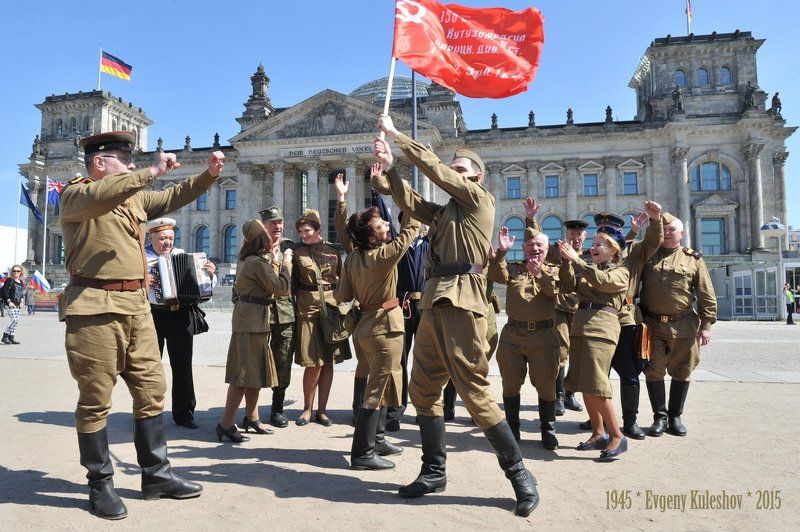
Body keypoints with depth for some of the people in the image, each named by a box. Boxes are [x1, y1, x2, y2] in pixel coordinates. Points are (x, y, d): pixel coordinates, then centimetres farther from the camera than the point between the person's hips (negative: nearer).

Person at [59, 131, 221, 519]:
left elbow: (174, 197, 22)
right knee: (95, 400, 2)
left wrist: (209, 174, 10)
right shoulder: (75, 194, -3)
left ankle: (156, 476, 21)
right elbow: (100, 196, -25)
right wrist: (152, 172, -23)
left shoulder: (134, 198, 19)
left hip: (136, 306, 7)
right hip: (96, 308, -7)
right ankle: (100, 485, 17)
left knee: (151, 391, 9)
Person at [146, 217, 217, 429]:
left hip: (181, 315, 2)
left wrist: (210, 273, -6)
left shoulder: (183, 255, 10)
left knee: (182, 365, 5)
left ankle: (183, 412, 13)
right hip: (152, 315, -2)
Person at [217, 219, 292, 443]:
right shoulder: (258, 262, -17)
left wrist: (274, 262, 15)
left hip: (249, 317, 10)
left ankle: (251, 418, 26)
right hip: (253, 319, -10)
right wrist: (285, 263, -4)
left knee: (255, 370, 16)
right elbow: (281, 288, -15)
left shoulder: (245, 258, 13)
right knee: (245, 372, -6)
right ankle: (226, 423, -1)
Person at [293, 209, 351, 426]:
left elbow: (342, 279, 14)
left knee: (328, 362, 6)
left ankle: (322, 410, 17)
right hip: (308, 308, -3)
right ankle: (307, 408, 15)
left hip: (331, 306, 3)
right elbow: (292, 283, 3)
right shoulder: (296, 252, 3)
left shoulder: (332, 251, 9)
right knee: (313, 363, -5)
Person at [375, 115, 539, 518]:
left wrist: (395, 134, 9)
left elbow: (433, 166, 2)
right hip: (434, 303, 9)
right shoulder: (445, 211, 25)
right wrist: (389, 167, 12)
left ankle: (519, 473, 7)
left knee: (474, 393, -8)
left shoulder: (479, 197, 4)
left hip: (460, 301, -9)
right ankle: (434, 472, 22)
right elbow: (411, 204, 22)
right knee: (423, 390, 10)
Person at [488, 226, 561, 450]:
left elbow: (556, 290, -11)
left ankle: (548, 430, 21)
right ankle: (512, 429, 22)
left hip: (544, 335, -1)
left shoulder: (554, 270, 9)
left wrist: (539, 274, -26)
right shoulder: (513, 268, 11)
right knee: (511, 385, 8)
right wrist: (502, 252, -19)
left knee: (546, 385, 5)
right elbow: (496, 276, -9)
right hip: (512, 334, 1)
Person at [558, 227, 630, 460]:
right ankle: (599, 434, 19)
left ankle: (617, 436, 0)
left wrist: (576, 259, -13)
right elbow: (569, 285, 6)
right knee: (584, 385, 8)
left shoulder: (620, 272, 7)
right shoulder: (587, 269, 22)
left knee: (595, 386, -12)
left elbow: (601, 280, -14)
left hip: (601, 327, -6)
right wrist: (567, 261, -7)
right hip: (580, 325, 6)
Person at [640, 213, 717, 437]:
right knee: (654, 372, 5)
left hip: (683, 326, 0)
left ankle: (675, 417, 23)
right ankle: (660, 417, 17)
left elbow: (707, 297, 2)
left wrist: (706, 325, -4)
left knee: (681, 373, 9)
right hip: (652, 324, 1)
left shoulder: (693, 259, 3)